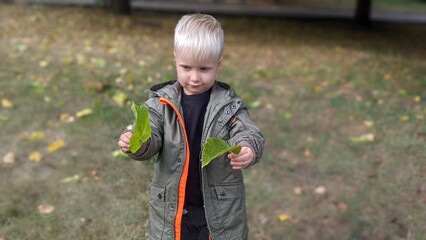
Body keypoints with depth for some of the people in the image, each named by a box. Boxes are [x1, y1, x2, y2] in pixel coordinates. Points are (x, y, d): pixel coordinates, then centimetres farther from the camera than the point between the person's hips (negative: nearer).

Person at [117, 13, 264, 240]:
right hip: (170, 206, 1)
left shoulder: (229, 105, -9)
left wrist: (248, 150, -42)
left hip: (220, 208, -1)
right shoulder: (161, 102, -7)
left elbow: (249, 135, -18)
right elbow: (149, 137, -12)